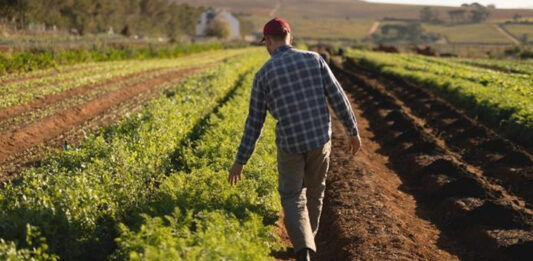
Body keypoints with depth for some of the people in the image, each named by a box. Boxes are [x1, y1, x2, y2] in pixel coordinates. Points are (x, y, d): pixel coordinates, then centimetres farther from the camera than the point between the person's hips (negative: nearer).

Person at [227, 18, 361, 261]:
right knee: (314, 189, 26)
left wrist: (240, 161, 4)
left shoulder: (263, 74, -4)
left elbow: (254, 122, -3)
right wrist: (353, 131, 9)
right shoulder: (314, 59, -1)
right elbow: (338, 98, -2)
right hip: (320, 138, 2)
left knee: (292, 199, 9)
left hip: (290, 143, -2)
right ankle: (307, 240, 42)